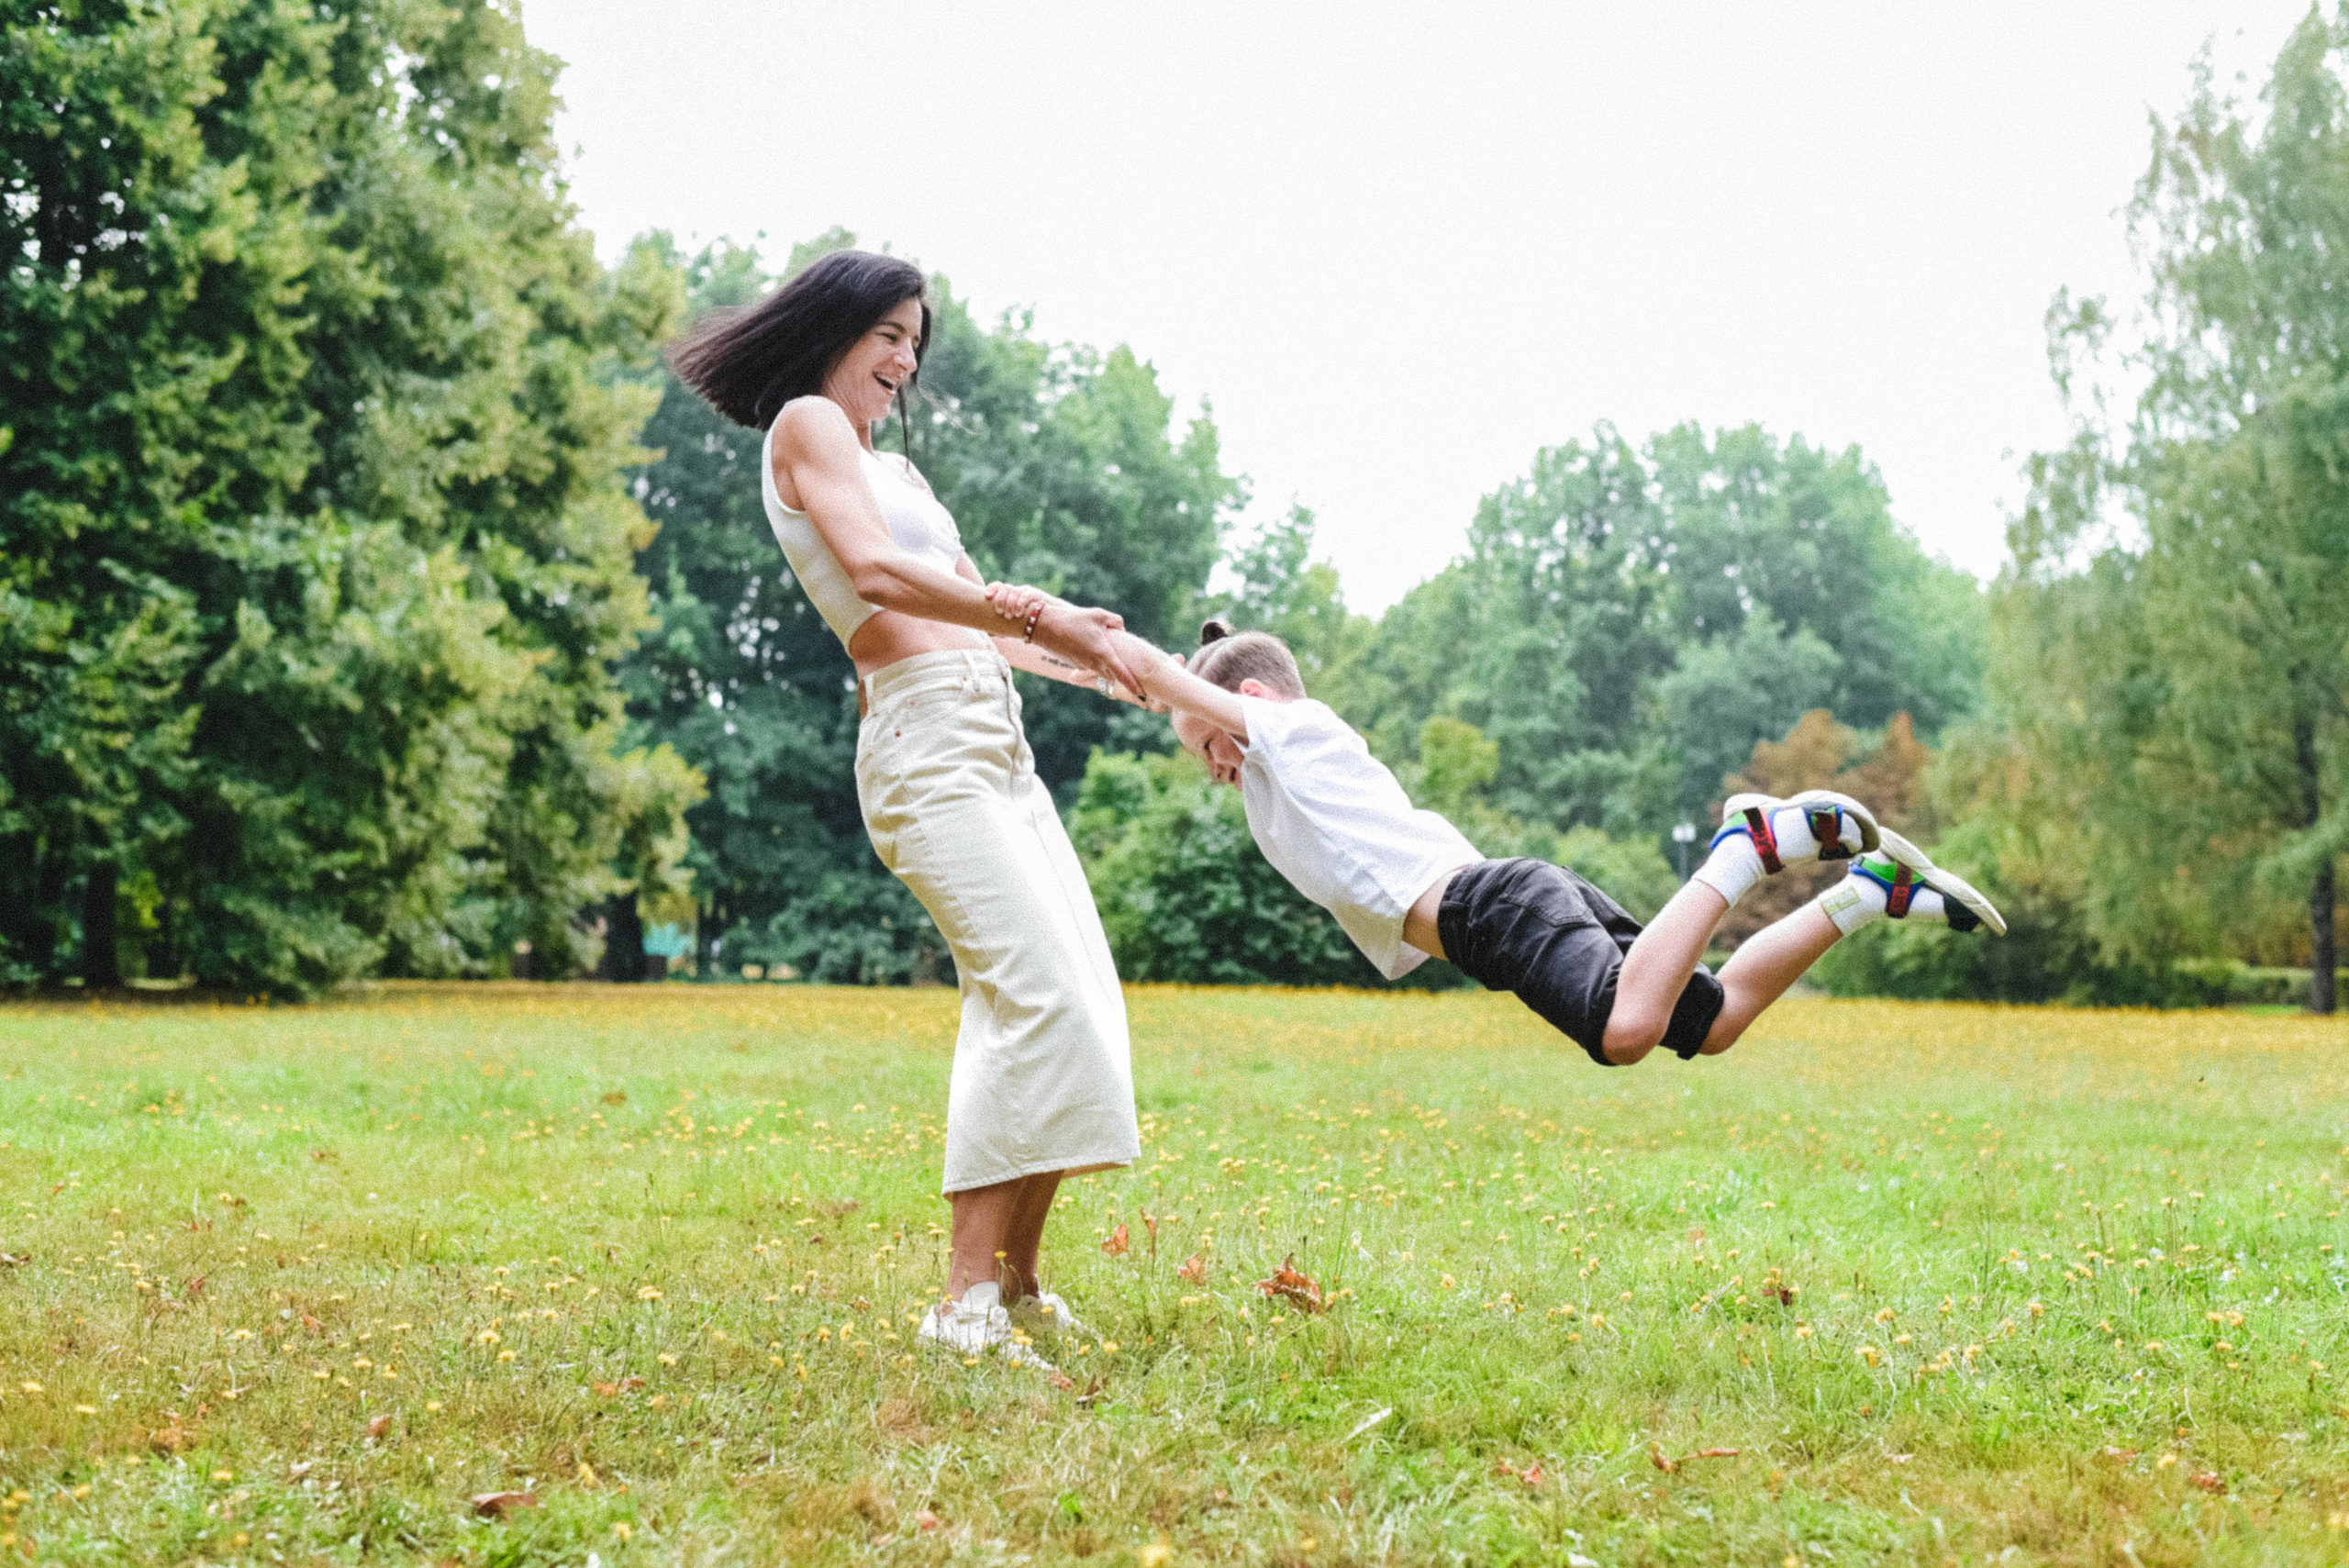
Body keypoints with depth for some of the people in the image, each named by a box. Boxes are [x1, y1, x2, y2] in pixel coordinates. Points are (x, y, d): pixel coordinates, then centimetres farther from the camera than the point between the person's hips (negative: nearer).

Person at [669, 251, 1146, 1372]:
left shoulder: (887, 464, 29)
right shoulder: (806, 423, 2)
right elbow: (879, 574, -14)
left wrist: (1094, 667, 17)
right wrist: (1041, 615, -16)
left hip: (994, 743, 10)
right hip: (926, 742, -10)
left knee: (1073, 1001, 3)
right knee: (1039, 993, -20)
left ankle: (1015, 1288, 7)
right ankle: (967, 1304, -19)